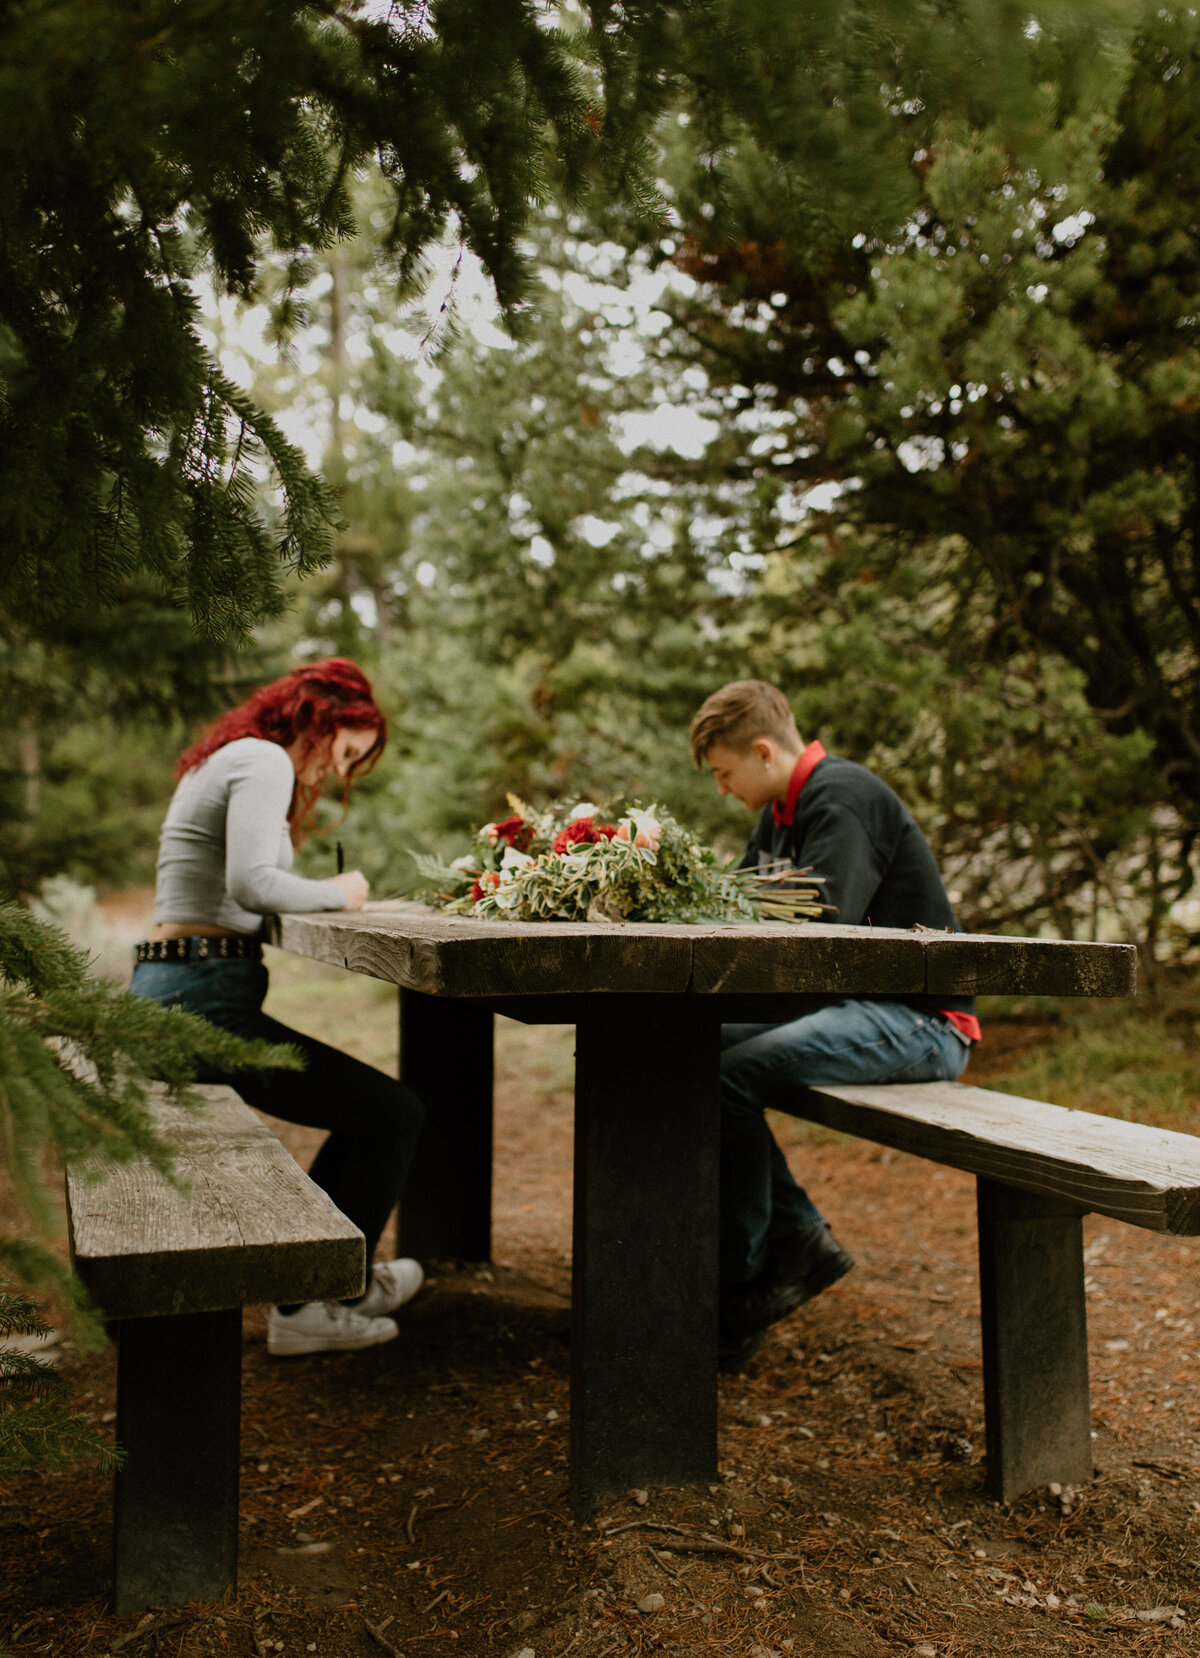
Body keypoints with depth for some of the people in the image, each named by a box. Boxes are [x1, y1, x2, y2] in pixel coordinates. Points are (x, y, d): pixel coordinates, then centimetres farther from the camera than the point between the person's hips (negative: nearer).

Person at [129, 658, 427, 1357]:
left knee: (373, 1113, 19)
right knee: (395, 1114, -6)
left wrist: (295, 823, 15)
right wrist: (337, 892, -8)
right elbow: (251, 884, -24)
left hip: (164, 1002, 11)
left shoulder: (224, 761, 24)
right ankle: (311, 1305, 6)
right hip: (202, 1001, -11)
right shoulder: (263, 758, -9)